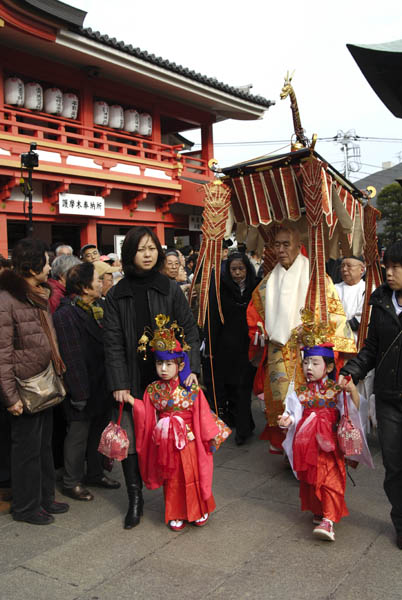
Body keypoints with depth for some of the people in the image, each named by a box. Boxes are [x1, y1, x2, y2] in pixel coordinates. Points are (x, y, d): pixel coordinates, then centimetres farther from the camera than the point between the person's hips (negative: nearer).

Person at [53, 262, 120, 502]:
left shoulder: (100, 308, 7)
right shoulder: (67, 314, -19)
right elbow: (72, 356, -22)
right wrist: (79, 393, -21)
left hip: (103, 385, 8)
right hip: (85, 387, -8)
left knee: (99, 430, 19)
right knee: (79, 434, 6)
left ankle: (95, 473, 36)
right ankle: (72, 482, 23)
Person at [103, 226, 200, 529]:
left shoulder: (171, 289, 2)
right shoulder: (116, 295, 2)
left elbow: (190, 331, 2)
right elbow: (113, 343, -1)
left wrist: (191, 368, -8)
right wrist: (119, 385, -8)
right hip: (134, 381, 1)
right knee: (131, 438, 3)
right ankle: (135, 498, 20)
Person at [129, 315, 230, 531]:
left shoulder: (192, 389, -11)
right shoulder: (153, 389, -4)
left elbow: (202, 416, -5)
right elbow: (147, 416, -1)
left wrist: (212, 435, -3)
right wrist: (133, 402, -11)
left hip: (189, 440, -2)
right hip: (166, 443, 2)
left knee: (193, 476, 10)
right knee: (172, 480, 12)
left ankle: (199, 510, 33)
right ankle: (176, 515, 29)